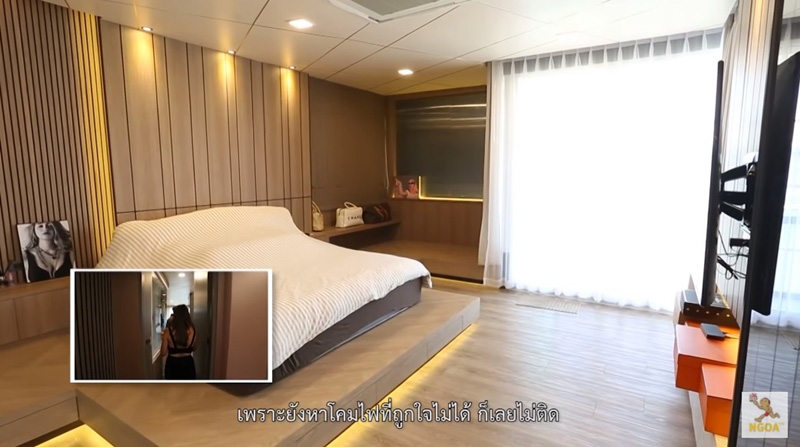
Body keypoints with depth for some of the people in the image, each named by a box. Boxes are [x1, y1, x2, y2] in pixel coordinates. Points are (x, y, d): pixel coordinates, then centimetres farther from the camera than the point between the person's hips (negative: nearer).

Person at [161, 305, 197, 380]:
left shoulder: (168, 331, -14)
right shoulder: (192, 330, -7)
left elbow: (163, 353, -6)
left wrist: (163, 339, 7)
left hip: (173, 365, -1)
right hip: (188, 364, 2)